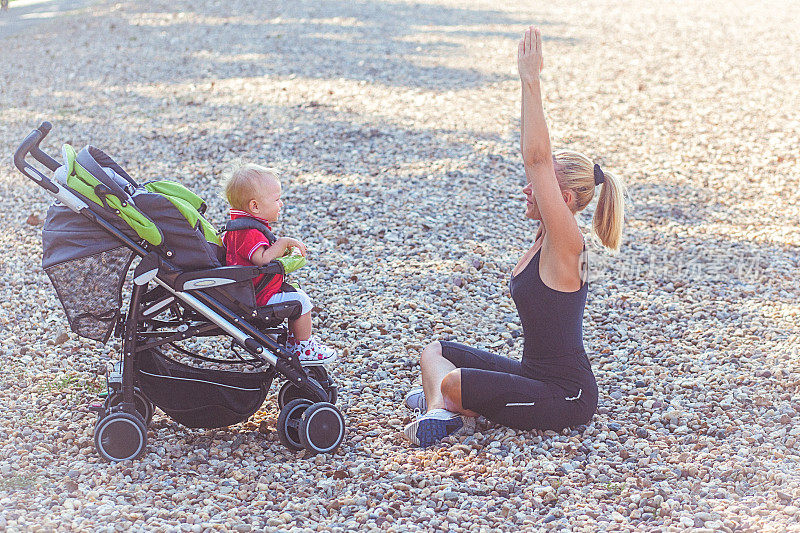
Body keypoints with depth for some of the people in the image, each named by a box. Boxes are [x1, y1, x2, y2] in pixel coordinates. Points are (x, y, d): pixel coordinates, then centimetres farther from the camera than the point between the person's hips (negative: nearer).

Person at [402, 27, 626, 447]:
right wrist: (528, 80, 0)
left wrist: (530, 80, -31)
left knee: (449, 384, -26)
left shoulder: (566, 242, -20)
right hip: (536, 375, 10)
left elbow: (537, 156, -31)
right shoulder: (548, 237, 4)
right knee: (435, 352, 14)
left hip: (564, 397, -10)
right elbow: (539, 155, 5)